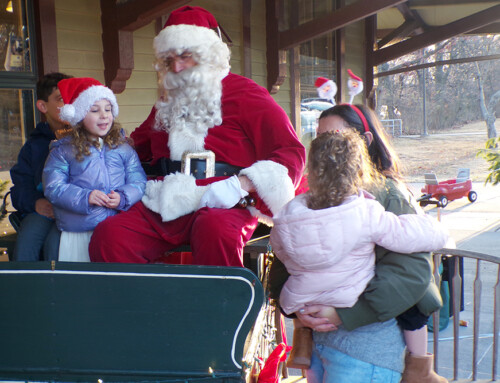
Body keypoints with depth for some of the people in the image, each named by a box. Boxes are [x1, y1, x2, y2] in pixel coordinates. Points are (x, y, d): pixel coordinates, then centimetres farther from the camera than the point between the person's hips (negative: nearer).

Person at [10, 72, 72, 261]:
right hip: (41, 210, 3)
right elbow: (20, 184, 17)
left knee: (54, 245, -30)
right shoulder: (34, 144, 19)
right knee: (25, 243, -26)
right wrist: (34, 203, -3)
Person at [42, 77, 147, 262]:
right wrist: (85, 197, -15)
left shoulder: (123, 148, 12)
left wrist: (123, 198, -15)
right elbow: (53, 187, -1)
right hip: (77, 232, -1)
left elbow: (138, 182, 5)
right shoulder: (63, 150, 7)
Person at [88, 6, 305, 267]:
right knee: (108, 235, -22)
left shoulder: (243, 94, 6)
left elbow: (291, 152, -3)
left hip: (223, 207, -4)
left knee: (215, 229, -40)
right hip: (167, 206, 5)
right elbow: (137, 145, 38)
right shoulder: (168, 103, 25)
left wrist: (240, 186, -17)